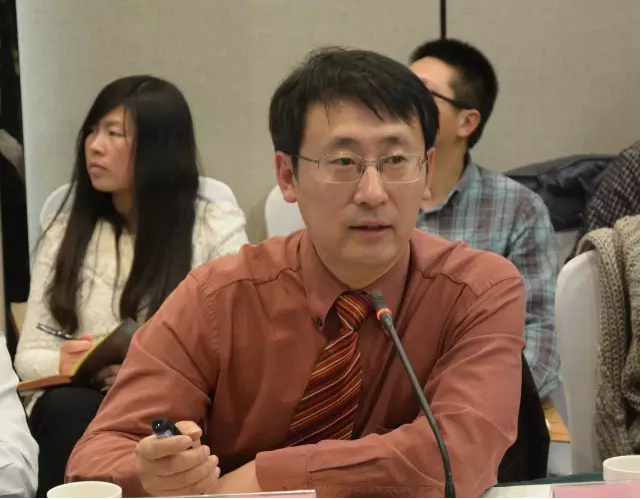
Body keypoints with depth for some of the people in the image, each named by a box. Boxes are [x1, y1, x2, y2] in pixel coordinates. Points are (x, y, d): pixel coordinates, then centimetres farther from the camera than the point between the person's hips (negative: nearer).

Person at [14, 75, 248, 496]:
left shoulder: (218, 228, 4)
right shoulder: (66, 232, 14)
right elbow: (30, 355, 10)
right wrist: (66, 364, -14)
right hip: (79, 409, 3)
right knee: (63, 407, -34)